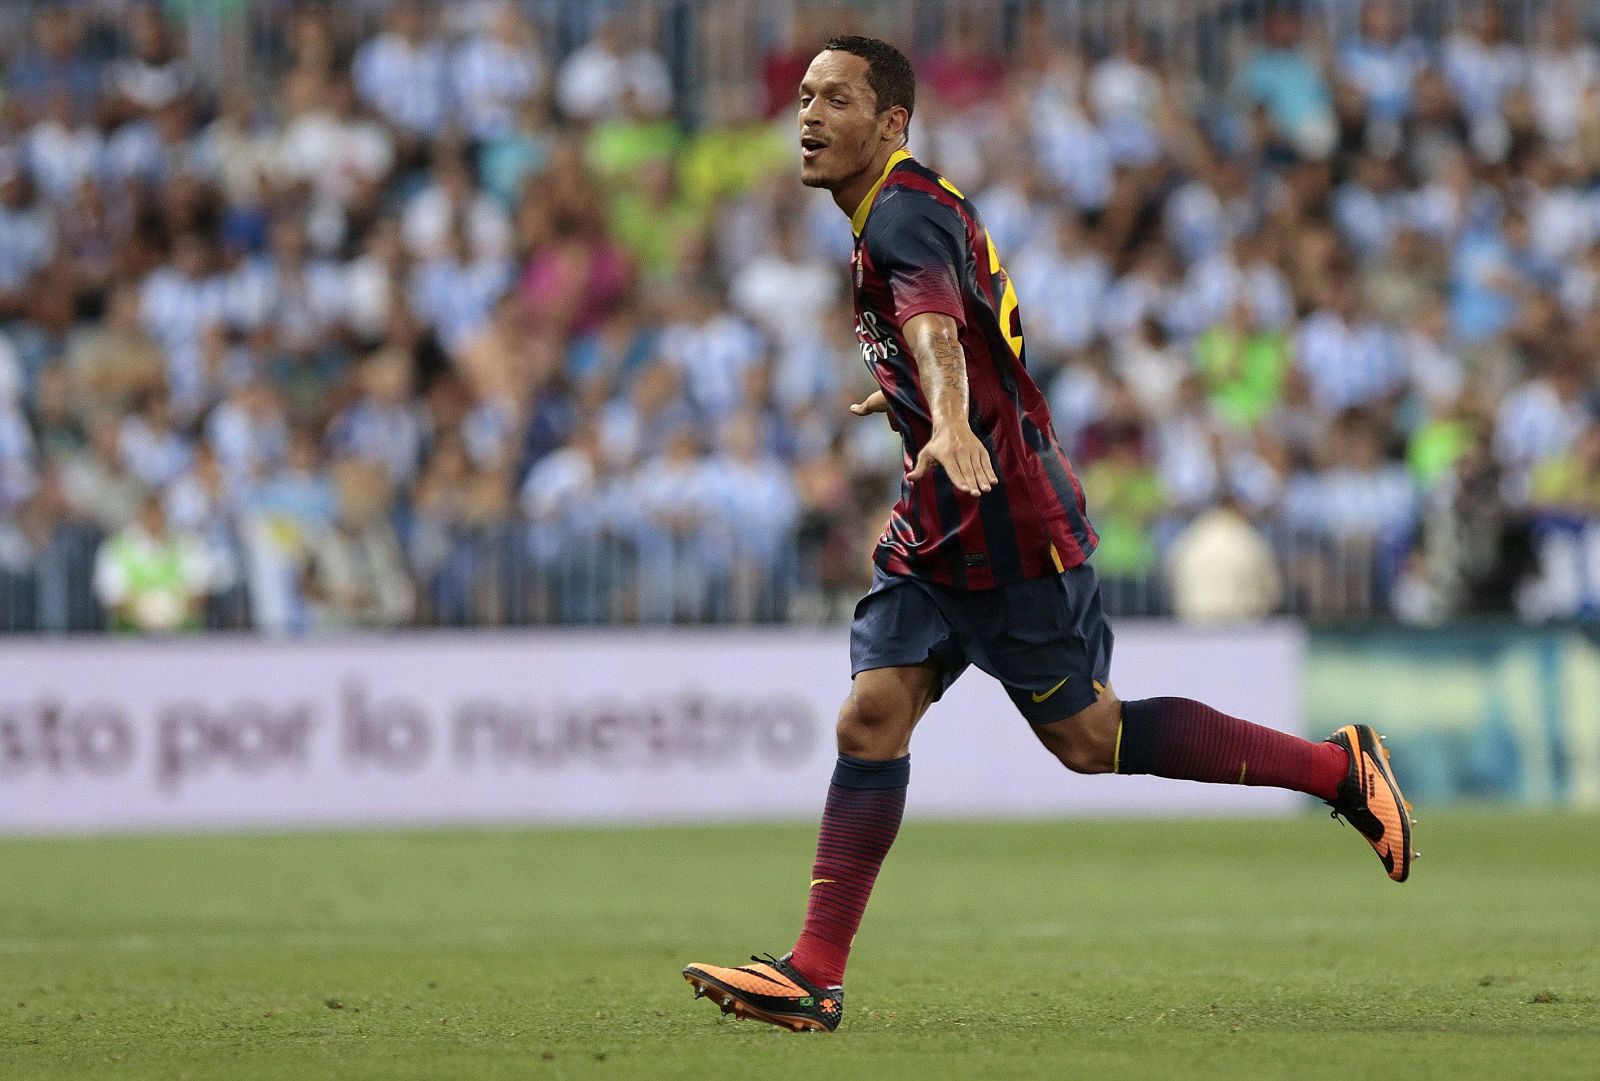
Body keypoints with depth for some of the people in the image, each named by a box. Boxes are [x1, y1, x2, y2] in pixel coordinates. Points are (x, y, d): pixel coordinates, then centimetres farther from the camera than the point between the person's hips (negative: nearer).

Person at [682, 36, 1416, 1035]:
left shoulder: (905, 211, -17)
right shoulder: (895, 211, 15)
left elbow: (935, 325, -38)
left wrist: (953, 427, -57)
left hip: (1004, 529, -9)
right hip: (937, 536, 9)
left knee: (1084, 737, -1)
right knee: (873, 716, -3)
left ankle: (1340, 768, 10)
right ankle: (815, 976, -8)